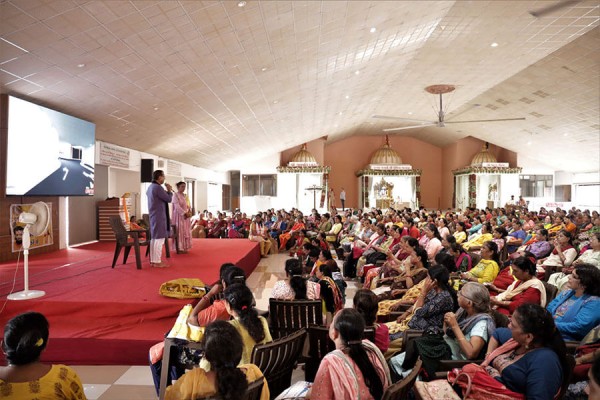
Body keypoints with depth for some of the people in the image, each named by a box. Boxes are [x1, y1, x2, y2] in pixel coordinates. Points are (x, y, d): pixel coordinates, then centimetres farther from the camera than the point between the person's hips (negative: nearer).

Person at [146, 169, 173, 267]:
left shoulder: (150, 187, 14)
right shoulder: (157, 187, -16)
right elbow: (169, 199, -12)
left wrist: (167, 191, 14)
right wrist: (169, 190, 3)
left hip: (153, 216, 10)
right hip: (159, 216, -10)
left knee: (154, 238, 13)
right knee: (159, 239, -7)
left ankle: (152, 260, 18)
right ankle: (157, 262, -5)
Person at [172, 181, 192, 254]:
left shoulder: (185, 195, 16)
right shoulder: (175, 195, -7)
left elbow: (188, 205, 13)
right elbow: (177, 206, -16)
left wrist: (189, 212, -6)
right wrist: (184, 213, -20)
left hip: (186, 216, 7)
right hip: (179, 216, -7)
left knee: (186, 232, 7)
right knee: (180, 232, -7)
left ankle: (184, 248, 12)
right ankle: (179, 248, -3)